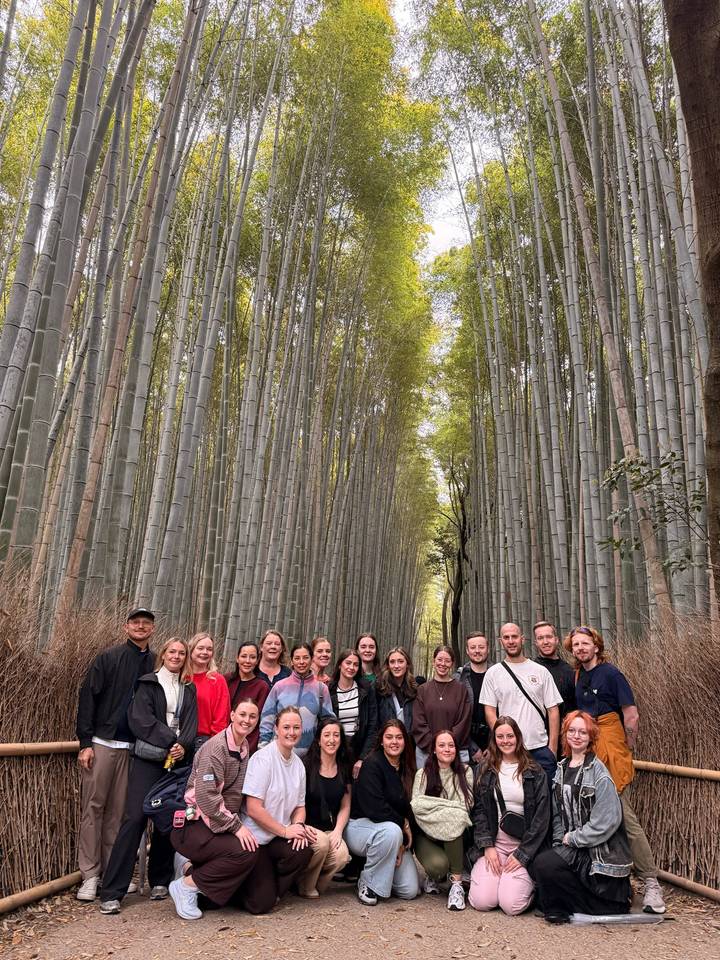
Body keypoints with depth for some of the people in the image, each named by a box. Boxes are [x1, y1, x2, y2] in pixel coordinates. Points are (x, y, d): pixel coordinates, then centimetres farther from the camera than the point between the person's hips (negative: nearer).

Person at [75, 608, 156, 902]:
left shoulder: (155, 665, 6)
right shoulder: (108, 658, -1)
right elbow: (87, 698, -4)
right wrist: (85, 742, -9)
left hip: (134, 747, 2)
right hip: (102, 743, -2)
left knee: (119, 811, 9)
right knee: (93, 807, 3)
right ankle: (90, 874, 12)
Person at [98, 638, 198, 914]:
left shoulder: (189, 689, 14)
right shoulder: (148, 683, 4)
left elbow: (191, 723, 5)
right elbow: (141, 718, -8)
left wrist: (183, 746, -15)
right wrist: (170, 740, -15)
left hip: (177, 759, 3)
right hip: (148, 758, -3)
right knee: (135, 817, -10)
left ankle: (159, 881, 21)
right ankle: (111, 892, -5)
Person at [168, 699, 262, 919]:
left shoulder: (245, 747, 9)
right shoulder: (216, 746, -16)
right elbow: (206, 795, -24)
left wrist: (238, 823, 3)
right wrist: (236, 826, -21)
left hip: (218, 824, 8)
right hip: (193, 825, -8)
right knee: (247, 852, -23)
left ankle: (194, 866, 10)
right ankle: (187, 884, -7)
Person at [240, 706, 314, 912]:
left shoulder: (298, 764, 6)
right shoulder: (263, 758, -16)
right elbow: (253, 808, -19)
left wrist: (298, 825, -9)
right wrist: (285, 830, -17)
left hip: (278, 838, 6)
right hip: (255, 837, -6)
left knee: (304, 851, -24)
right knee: (260, 903, -12)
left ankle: (272, 889, 4)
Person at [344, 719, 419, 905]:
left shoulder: (407, 769, 4)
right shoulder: (372, 765, -16)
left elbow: (407, 809, 3)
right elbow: (374, 808, -23)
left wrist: (402, 843, -10)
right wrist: (403, 824, -12)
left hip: (395, 830, 6)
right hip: (360, 825, -6)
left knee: (410, 891, -7)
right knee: (391, 831, -37)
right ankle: (368, 883, -14)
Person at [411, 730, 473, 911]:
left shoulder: (465, 772, 3)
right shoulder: (423, 774, -1)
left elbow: (466, 806, -8)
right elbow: (416, 805, -13)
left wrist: (434, 805, -16)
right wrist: (451, 805, -16)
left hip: (454, 837, 1)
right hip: (427, 835, -1)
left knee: (454, 822, -32)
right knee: (438, 864, -29)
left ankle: (456, 883, -22)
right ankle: (434, 876, 10)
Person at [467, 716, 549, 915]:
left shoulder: (535, 773, 0)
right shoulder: (485, 771, 7)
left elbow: (542, 816, -3)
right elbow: (479, 810, 5)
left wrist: (522, 854, -7)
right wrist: (487, 846, -8)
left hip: (524, 845, -2)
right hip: (493, 842, 2)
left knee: (511, 905, -17)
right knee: (481, 901, -15)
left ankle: (527, 880, 13)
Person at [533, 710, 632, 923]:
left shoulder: (598, 772, -14)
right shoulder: (562, 768, 8)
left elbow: (607, 819, -19)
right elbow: (557, 812, 12)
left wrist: (573, 838, -12)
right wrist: (561, 839, -2)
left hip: (598, 849, -7)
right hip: (570, 845, 7)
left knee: (544, 864, -22)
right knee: (541, 863, -14)